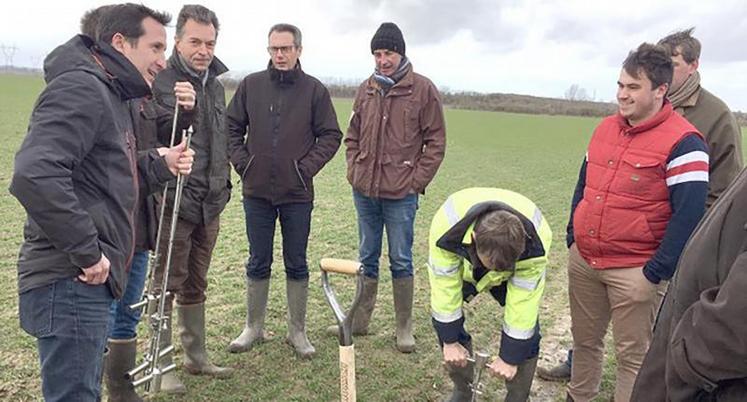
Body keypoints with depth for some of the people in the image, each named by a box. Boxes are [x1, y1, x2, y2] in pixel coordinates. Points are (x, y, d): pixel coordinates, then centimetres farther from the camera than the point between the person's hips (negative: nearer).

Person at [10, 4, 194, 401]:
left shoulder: (110, 96, 18)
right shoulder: (81, 87, -15)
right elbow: (35, 176, -29)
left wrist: (161, 168, 7)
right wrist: (87, 252, -23)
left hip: (85, 282, 10)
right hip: (70, 282, -10)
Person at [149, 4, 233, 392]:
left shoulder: (215, 85, 13)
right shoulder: (160, 81, -10)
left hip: (209, 205, 7)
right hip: (174, 202, -7)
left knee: (195, 285, 17)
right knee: (166, 285, 4)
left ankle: (196, 356, 31)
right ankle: (162, 365, 18)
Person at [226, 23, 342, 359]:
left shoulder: (314, 89, -1)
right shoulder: (251, 85, 3)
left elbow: (330, 135, 1)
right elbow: (231, 127, 10)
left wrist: (307, 167, -8)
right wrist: (241, 162, -1)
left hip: (297, 194, -1)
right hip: (257, 191, 2)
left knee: (297, 265, 9)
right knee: (258, 263, 12)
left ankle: (297, 331, 22)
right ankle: (254, 327, 27)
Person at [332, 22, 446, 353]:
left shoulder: (423, 89, -4)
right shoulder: (366, 90, 8)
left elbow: (435, 141, -4)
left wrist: (416, 181, -9)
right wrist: (354, 171, 5)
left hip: (401, 194, -4)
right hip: (365, 191, 4)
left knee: (401, 261, 5)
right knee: (367, 258, 15)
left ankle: (404, 328, 18)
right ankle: (360, 320, 28)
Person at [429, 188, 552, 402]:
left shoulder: (534, 244, -41)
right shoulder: (447, 227, -42)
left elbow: (522, 303, -32)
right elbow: (445, 286, -31)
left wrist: (509, 358, -23)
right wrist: (450, 341, -20)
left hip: (518, 268, 0)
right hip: (462, 265, 1)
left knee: (526, 323, -16)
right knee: (444, 315, -13)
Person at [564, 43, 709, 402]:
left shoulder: (682, 142, -13)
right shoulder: (605, 128, 8)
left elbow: (688, 215, -16)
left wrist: (657, 272, -15)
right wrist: (573, 236, 13)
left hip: (634, 270, -6)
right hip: (582, 259, 7)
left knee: (632, 355, 7)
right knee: (584, 338, 20)